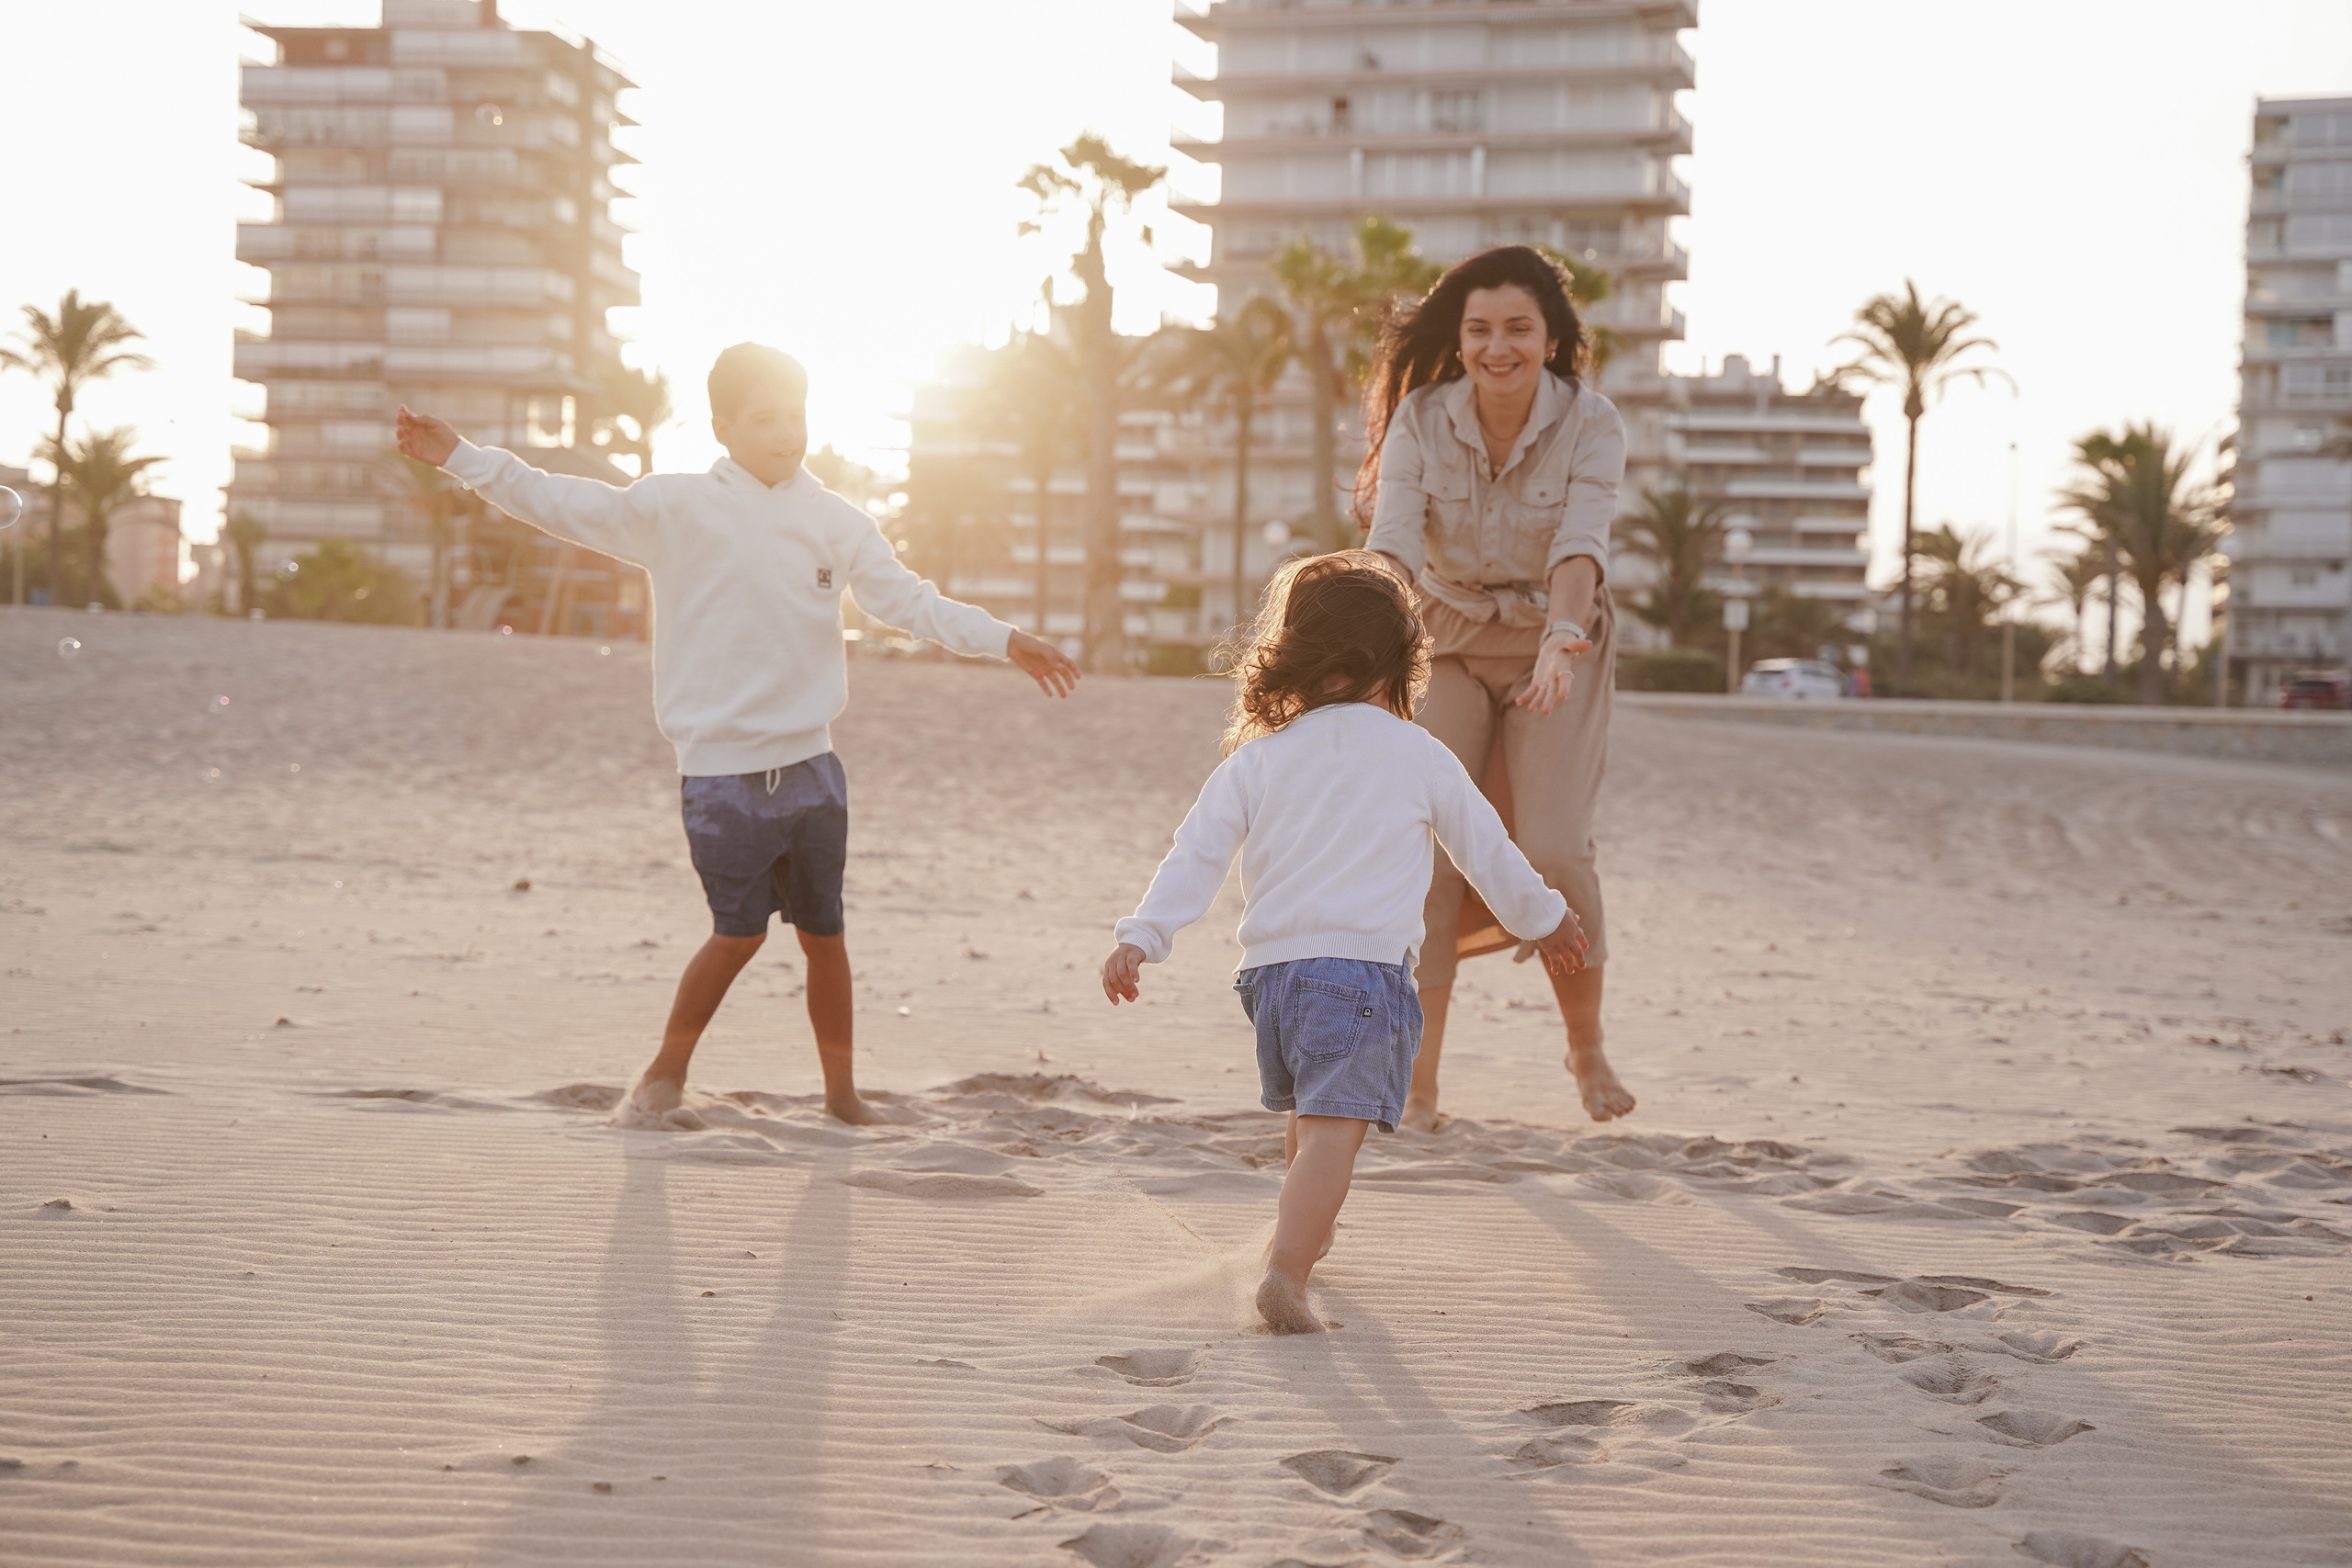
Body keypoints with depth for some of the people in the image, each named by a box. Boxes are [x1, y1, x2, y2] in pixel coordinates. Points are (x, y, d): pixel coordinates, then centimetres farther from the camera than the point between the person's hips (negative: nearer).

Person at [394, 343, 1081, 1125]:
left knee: (823, 932, 7)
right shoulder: (676, 509, -3)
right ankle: (665, 1074, 18)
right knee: (739, 932, -2)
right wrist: (460, 458, -13)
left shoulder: (835, 522, 7)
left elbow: (909, 600, 7)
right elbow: (566, 505, -6)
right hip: (720, 771, -4)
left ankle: (842, 1089, 20)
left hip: (810, 767, 4)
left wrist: (1005, 641, -2)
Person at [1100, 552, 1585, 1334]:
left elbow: (1196, 853, 2)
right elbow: (1487, 850, 17)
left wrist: (1141, 937, 1)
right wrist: (1545, 919, 32)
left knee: (1309, 1110, 28)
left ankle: (1306, 1229, 47)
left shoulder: (1256, 757, 9)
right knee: (1333, 1128, -13)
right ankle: (1285, 1272, -29)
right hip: (1362, 964, -4)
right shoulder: (1420, 756, 6)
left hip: (1269, 965, 5)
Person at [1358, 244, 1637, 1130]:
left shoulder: (1590, 424, -17)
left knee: (1551, 848, -16)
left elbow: (1581, 543, -33)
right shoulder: (1422, 418, -15)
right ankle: (1417, 1088, -6)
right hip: (1450, 643, 1)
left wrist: (1562, 639, -52)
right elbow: (1391, 534, -29)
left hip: (1557, 643, -1)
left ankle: (1586, 1044, 11)